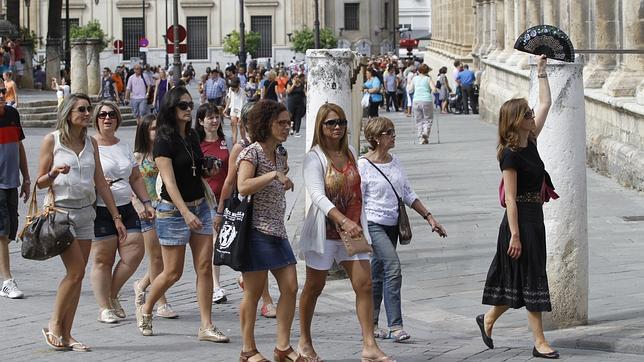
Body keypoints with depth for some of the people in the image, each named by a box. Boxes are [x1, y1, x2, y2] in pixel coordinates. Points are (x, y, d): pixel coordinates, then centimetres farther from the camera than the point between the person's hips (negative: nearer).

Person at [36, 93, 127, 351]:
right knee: (76, 271, -13)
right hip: (61, 211, -5)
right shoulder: (52, 140, -4)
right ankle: (54, 325, 2)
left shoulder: (91, 143, 10)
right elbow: (40, 182, -1)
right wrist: (54, 173, -23)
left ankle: (66, 335, 7)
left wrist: (116, 217, 9)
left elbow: (101, 184, 12)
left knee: (77, 275, 3)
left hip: (85, 213, 5)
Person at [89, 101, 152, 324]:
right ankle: (104, 308, 6)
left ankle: (112, 296, 17)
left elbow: (136, 178, 21)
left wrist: (146, 202, 12)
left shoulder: (124, 147, 15)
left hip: (126, 208, 6)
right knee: (103, 259, -2)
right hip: (100, 211, -6)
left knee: (135, 253, -3)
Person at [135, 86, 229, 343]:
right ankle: (145, 310, 25)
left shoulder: (191, 136, 10)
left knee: (205, 266, -1)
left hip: (199, 206, 7)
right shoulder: (164, 140, -12)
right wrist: (186, 213, -28)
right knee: (173, 272, 0)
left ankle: (207, 326, 0)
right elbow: (169, 181, -20)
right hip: (174, 209, -7)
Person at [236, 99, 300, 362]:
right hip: (256, 230, -8)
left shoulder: (279, 156, 16)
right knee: (253, 292, -2)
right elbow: (243, 187, -25)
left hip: (277, 231, 8)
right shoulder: (252, 153, -10)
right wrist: (274, 175, -25)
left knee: (290, 287, 2)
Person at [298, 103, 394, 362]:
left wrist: (359, 223, 16)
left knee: (365, 285, -5)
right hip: (325, 231, -5)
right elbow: (318, 195, -23)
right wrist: (344, 221, -35)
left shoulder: (350, 154, 9)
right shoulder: (314, 158, -10)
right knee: (314, 287, 8)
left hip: (352, 230, 5)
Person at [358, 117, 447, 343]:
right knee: (393, 268, -17)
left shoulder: (395, 162, 9)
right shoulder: (363, 166, -10)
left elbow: (408, 194, 16)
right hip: (374, 225, -7)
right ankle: (395, 326, -16)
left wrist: (429, 217, 11)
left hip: (392, 225, 7)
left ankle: (371, 324, 18)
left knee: (378, 275, 11)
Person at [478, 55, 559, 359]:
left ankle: (488, 319, 30)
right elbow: (510, 198, -18)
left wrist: (541, 72, 16)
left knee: (517, 280, 14)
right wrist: (515, 234, -20)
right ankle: (540, 343, 0)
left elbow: (545, 104, 17)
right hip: (520, 219, -9)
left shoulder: (530, 143, 8)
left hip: (535, 218, 9)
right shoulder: (511, 155, -15)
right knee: (531, 278, -5)